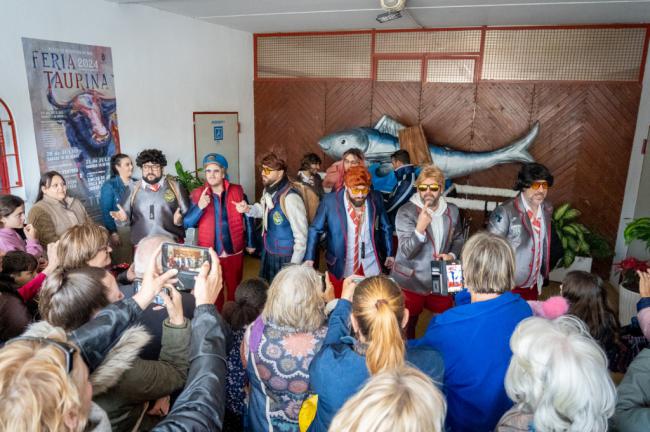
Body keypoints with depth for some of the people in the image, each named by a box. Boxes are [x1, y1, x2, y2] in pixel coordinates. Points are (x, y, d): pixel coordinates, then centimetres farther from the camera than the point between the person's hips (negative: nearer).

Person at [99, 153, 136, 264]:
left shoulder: (136, 183, 7)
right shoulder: (109, 185, -5)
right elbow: (106, 212, -8)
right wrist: (112, 232, -13)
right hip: (120, 229, -4)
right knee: (123, 264, 3)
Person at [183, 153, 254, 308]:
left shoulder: (237, 191, -6)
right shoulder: (198, 194, -4)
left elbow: (248, 217, 4)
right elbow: (187, 224, -6)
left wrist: (250, 243, 8)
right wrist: (199, 207, -23)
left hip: (234, 252, 0)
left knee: (235, 290, 16)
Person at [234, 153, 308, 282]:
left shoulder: (290, 198, -29)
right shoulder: (268, 190, -2)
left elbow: (301, 236, -24)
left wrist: (294, 266, -18)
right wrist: (248, 209, -2)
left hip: (284, 258, -8)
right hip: (268, 252, 8)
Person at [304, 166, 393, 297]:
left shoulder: (376, 199, -5)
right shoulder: (330, 201, -14)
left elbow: (386, 227, 10)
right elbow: (315, 229, -3)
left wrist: (390, 253, 13)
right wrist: (309, 258, -10)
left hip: (371, 267, 2)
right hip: (341, 267, -2)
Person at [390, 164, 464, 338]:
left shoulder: (452, 211, 2)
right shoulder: (406, 212, -11)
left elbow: (458, 239, 17)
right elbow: (407, 251, -19)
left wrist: (452, 255, -4)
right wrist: (420, 228, -35)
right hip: (410, 283, -4)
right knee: (406, 329, 7)